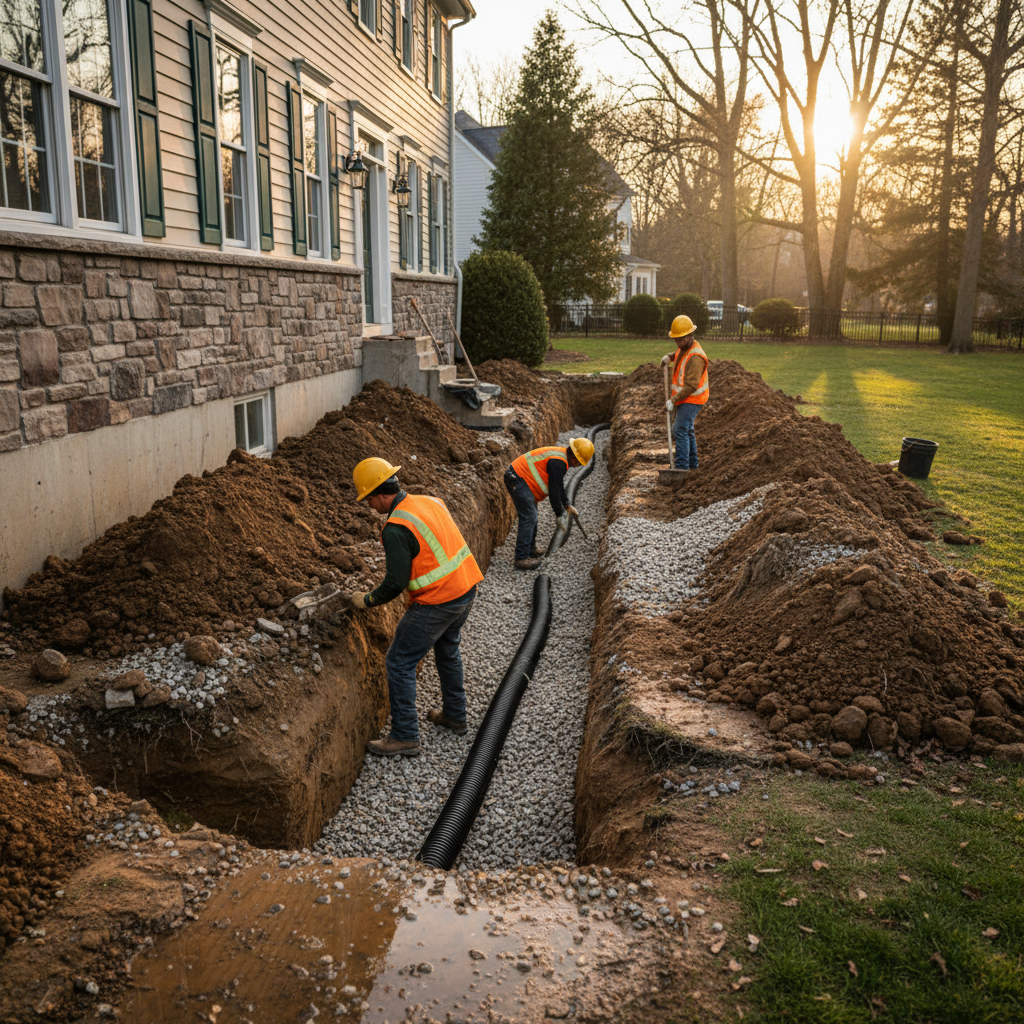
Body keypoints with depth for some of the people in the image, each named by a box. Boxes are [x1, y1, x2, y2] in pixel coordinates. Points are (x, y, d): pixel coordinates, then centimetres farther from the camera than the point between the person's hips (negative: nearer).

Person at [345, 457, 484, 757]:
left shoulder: (396, 529, -21)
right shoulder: (430, 501, 5)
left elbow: (396, 583, -19)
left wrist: (367, 601, -3)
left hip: (437, 603, -9)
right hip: (466, 588, 9)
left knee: (399, 663, 3)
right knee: (447, 651, 29)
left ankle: (405, 737, 8)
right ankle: (454, 715, 43)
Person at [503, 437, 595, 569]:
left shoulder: (560, 455, 15)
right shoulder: (558, 462, -19)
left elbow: (559, 485, 26)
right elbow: (554, 490, -17)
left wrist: (567, 505, 26)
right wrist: (560, 515, -9)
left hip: (515, 477, 11)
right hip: (518, 480, -11)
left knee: (531, 515, 20)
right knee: (529, 517, -11)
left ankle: (530, 548, 33)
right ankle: (522, 558, -10)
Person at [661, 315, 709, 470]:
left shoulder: (695, 357, -25)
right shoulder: (683, 347, 6)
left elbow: (691, 385, -29)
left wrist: (673, 400, -29)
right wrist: (669, 356, 16)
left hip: (691, 400, -10)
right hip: (682, 398, 10)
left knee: (681, 430, -17)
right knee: (686, 430, 18)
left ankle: (682, 467, -19)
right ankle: (692, 463, 31)